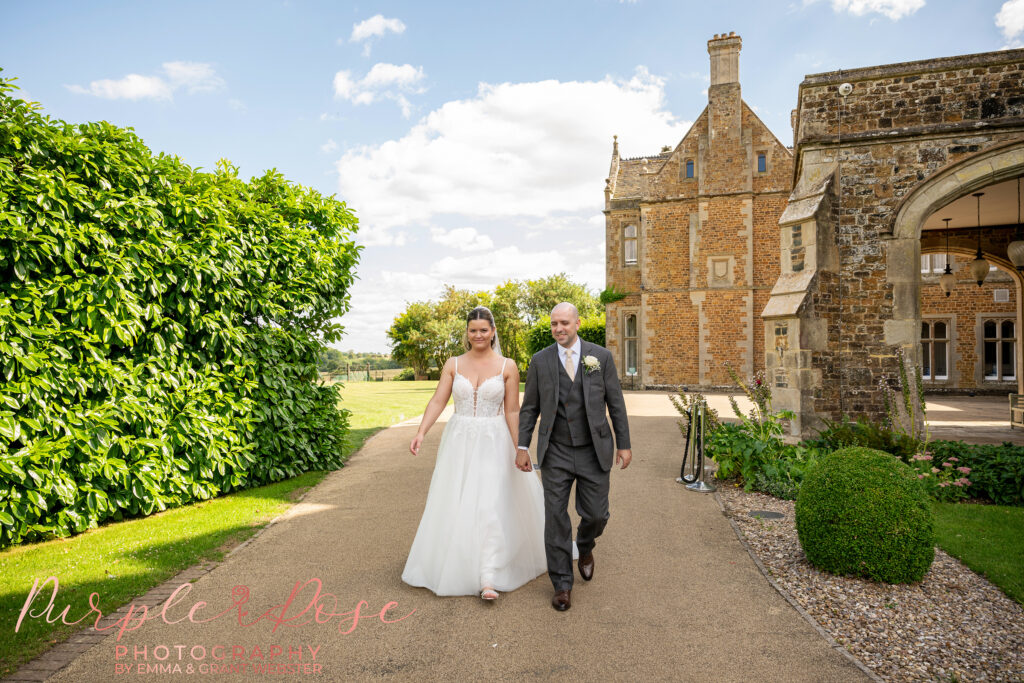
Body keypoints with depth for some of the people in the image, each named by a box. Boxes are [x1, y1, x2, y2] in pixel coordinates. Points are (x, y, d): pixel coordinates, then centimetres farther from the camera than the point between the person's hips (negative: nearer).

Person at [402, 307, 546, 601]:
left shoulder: (507, 367, -2)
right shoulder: (453, 364, 3)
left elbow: (513, 412, -2)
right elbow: (438, 401, -3)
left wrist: (519, 450, -5)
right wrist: (421, 432, -17)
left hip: (493, 443, -2)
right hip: (459, 441, 3)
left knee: (490, 506, -7)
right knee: (454, 505, 10)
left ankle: (488, 579, -3)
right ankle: (455, 564, 32)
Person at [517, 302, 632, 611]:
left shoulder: (601, 356, -1)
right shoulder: (540, 360, 0)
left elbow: (615, 403, 2)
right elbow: (529, 408, 4)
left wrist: (624, 444, 1)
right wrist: (522, 447, 0)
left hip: (594, 451, 0)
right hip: (555, 453, 0)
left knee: (596, 514, 5)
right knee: (555, 517, 1)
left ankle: (584, 546, 41)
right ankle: (562, 584, 18)